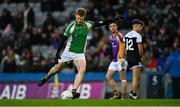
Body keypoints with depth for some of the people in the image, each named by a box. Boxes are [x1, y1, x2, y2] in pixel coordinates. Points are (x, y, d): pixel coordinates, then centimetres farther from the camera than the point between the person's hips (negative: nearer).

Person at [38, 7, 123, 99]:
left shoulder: (87, 25, -5)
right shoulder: (71, 26, -16)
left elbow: (100, 23, 2)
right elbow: (63, 39, -11)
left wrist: (114, 19, -3)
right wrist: (58, 52, -13)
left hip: (80, 53, 2)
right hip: (68, 52, -2)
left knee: (82, 70, -22)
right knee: (58, 68, 12)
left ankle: (74, 91, -27)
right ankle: (46, 78, 42)